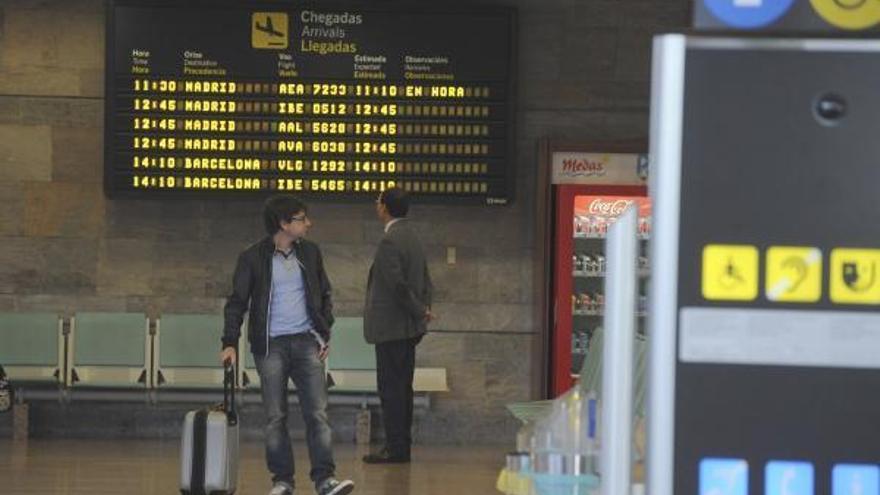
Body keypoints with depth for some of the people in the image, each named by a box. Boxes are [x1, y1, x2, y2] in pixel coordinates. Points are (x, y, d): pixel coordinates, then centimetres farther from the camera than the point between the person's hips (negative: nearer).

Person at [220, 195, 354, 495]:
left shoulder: (310, 253, 9)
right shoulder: (252, 258, -3)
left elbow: (324, 295, 17)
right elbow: (237, 302, -1)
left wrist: (325, 333, 7)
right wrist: (230, 343, -10)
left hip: (306, 341, 3)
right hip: (270, 346, -2)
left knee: (317, 413, -6)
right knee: (275, 417, 0)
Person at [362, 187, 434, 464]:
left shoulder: (390, 241, -17)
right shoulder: (412, 239, 14)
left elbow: (398, 284, -22)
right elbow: (425, 282, 18)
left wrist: (420, 311, -11)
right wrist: (423, 309, 11)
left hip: (391, 327, -10)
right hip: (409, 328, 10)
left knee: (391, 389, -7)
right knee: (402, 387, 13)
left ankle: (396, 448, -6)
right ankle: (402, 445, 16)